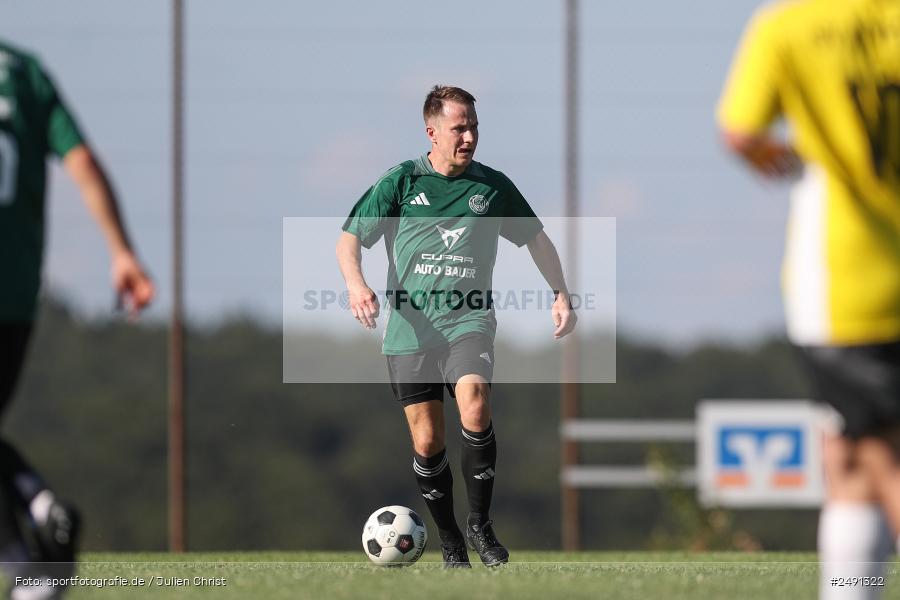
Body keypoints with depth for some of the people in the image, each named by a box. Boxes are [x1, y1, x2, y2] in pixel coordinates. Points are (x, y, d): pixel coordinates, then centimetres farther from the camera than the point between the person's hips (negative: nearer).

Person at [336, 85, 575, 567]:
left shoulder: (493, 186, 7)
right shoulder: (400, 182, 2)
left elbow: (535, 238, 21)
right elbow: (350, 238, 3)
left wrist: (561, 294, 12)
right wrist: (355, 283, -16)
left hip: (469, 319, 0)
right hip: (409, 327, 0)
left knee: (474, 406, -27)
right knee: (427, 441, -1)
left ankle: (480, 525, -14)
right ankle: (450, 542, 17)